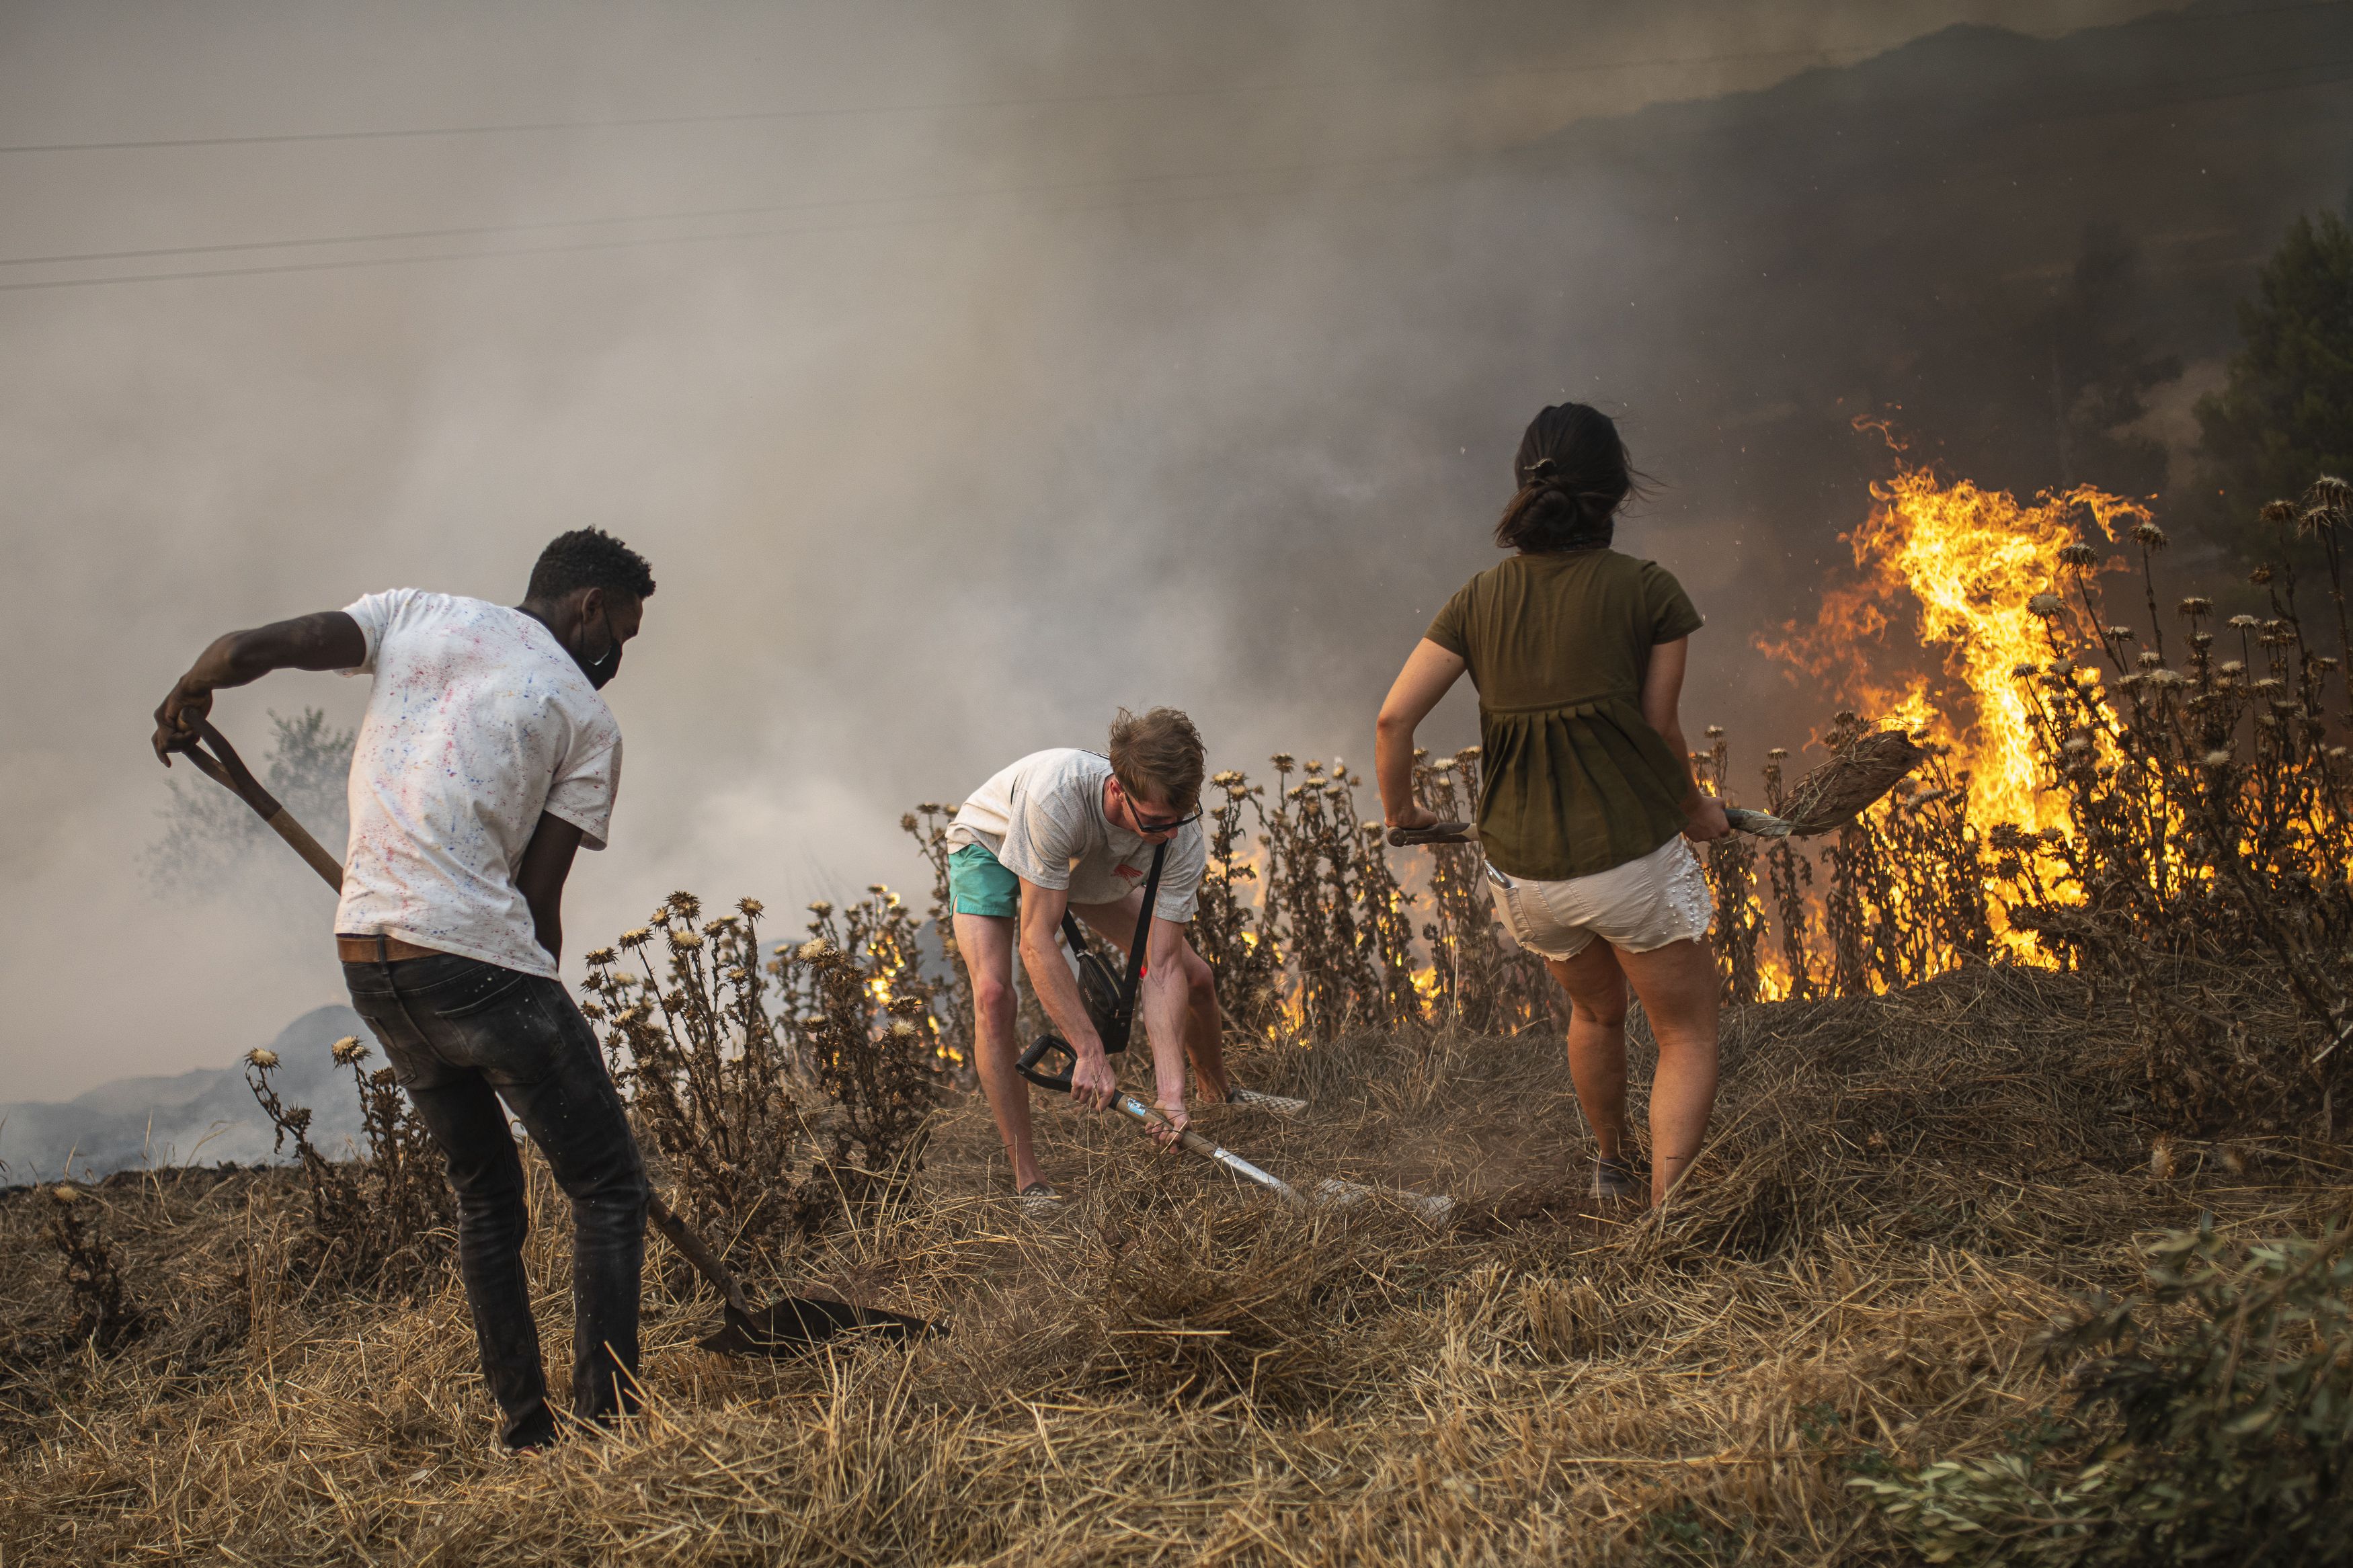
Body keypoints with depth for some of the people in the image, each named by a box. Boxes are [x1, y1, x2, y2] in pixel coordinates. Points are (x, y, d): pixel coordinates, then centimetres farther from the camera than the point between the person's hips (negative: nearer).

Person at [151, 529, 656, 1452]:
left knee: (484, 1192, 19)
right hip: (477, 957, -6)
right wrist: (533, 1017, 13)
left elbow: (250, 649, 1)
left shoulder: (415, 614, 12)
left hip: (366, 954, 6)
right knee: (606, 1185, 5)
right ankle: (607, 1419, -5)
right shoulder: (588, 721, 3)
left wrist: (184, 701, 21)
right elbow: (539, 895, 0)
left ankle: (525, 1429, 17)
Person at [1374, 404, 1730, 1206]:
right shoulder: (1649, 590, -8)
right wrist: (1697, 813, 14)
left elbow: (1394, 717, -1)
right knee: (1687, 1035, 10)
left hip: (1522, 873, 5)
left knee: (1596, 1011, 30)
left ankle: (1610, 1168, 48)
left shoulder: (1481, 599, 2)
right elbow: (1659, 730, -4)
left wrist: (1399, 809, 16)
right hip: (1632, 857, -5)